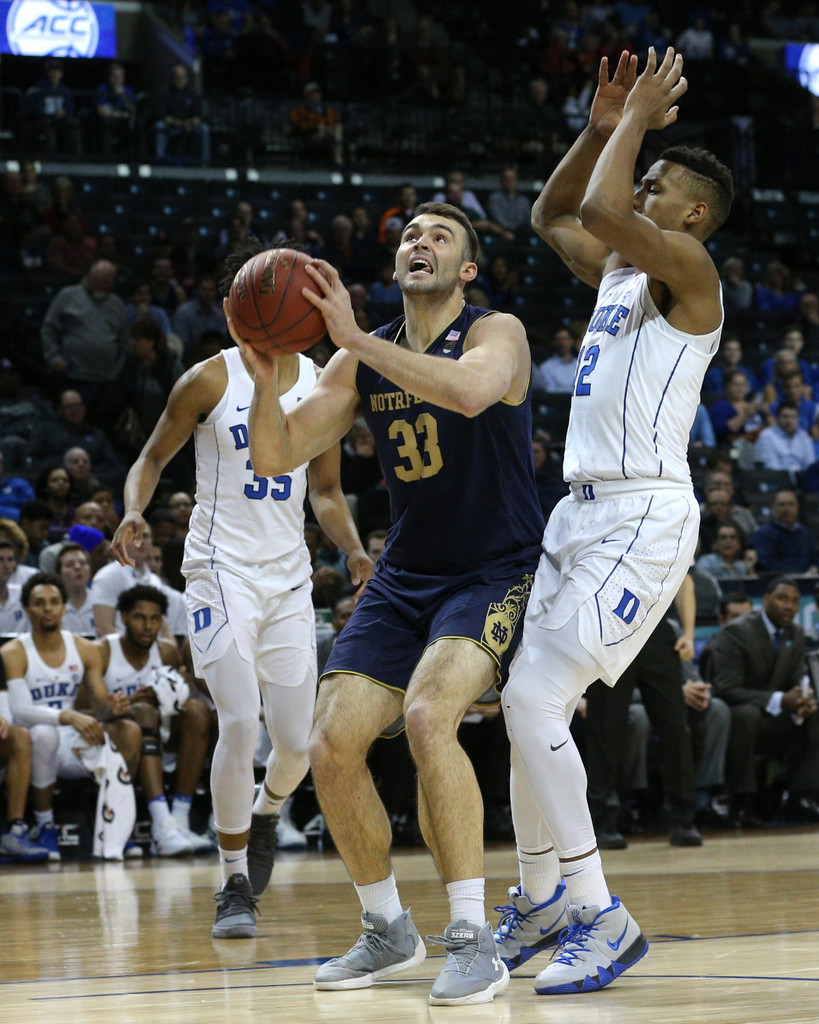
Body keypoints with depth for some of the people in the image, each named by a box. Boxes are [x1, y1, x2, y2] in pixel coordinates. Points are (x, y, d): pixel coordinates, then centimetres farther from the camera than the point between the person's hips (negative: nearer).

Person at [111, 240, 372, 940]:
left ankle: (265, 813, 38)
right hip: (222, 566, -4)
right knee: (240, 725, -17)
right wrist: (133, 514, -17)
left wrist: (356, 553, -3)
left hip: (290, 573, 4)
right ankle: (236, 885, -2)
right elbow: (154, 457, 4)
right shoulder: (211, 380, -4)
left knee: (297, 740, 2)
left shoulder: (321, 384, 7)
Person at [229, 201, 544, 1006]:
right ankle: (388, 931, 15)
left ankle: (473, 940, -25)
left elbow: (471, 389, -34)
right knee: (331, 746, -6)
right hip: (403, 578, 6)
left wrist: (355, 336, -34)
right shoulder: (360, 362, 6)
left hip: (495, 572, -6)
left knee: (427, 714, -31)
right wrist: (266, 380, -18)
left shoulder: (497, 333, -10)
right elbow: (275, 458, 1)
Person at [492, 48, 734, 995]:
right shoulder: (620, 270, 17)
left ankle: (601, 918, -13)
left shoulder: (687, 267, -9)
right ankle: (540, 898, 26)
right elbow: (552, 216, 32)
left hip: (643, 517, -10)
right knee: (530, 707, 13)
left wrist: (639, 119, -11)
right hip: (584, 512, 10)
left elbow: (600, 210, -25)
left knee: (534, 703, -17)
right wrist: (603, 127, 20)